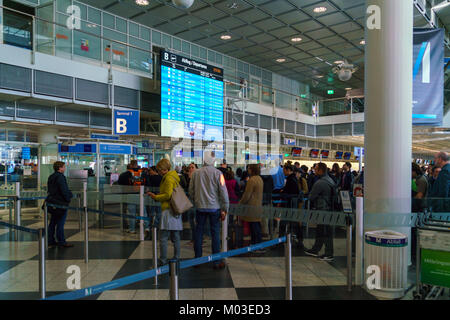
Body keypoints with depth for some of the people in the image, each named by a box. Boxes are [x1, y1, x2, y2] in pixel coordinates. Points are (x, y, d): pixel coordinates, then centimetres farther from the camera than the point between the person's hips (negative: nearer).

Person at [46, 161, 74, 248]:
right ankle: (61, 242, 2)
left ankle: (50, 241, 19)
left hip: (52, 204, 9)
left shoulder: (51, 177, 14)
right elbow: (64, 191, -19)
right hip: (60, 204, -9)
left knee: (52, 223, 13)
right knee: (60, 224, -3)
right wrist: (68, 199, -7)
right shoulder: (60, 177, -16)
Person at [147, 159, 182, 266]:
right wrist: (157, 195, 12)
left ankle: (163, 262, -2)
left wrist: (155, 197, -4)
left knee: (163, 239, -5)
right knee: (176, 238, 11)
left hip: (169, 210, -10)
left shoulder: (168, 178, -10)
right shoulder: (174, 176, 19)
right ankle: (176, 259, 17)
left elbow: (168, 195, -16)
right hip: (176, 210, 10)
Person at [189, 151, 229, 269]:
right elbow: (223, 192, -9)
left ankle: (197, 258, 20)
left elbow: (191, 191, 7)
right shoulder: (218, 173, -9)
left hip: (200, 207, 3)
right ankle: (217, 261, 8)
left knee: (199, 232, 13)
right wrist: (224, 209, -2)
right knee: (215, 233, 4)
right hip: (214, 207, -2)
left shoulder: (196, 173, 0)